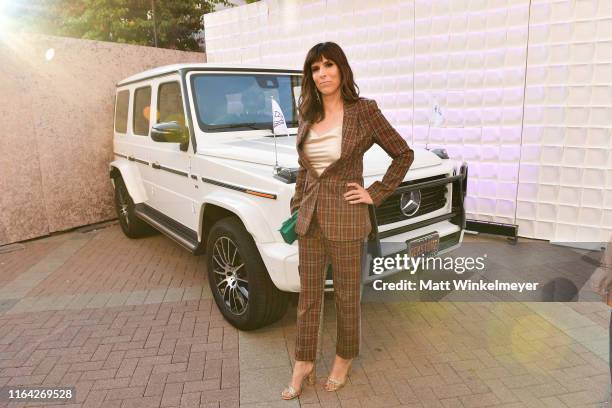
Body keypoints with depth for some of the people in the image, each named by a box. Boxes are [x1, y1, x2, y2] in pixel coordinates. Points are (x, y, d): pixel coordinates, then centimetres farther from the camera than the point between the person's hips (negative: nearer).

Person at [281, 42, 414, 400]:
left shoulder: (364, 111, -8)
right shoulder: (307, 115, 7)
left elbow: (404, 154, -3)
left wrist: (376, 194, -7)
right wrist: (296, 208, 13)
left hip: (345, 218, -5)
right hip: (310, 218, 5)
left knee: (347, 296, 12)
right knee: (308, 295, 13)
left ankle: (344, 360, 34)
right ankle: (304, 365, 29)